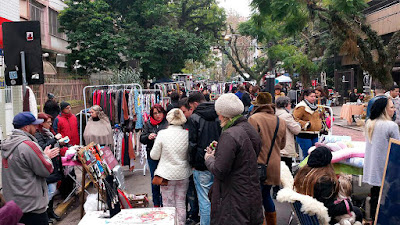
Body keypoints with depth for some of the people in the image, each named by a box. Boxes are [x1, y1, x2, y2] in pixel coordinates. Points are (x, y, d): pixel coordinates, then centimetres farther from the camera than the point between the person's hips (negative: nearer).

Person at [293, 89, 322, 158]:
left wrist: (320, 123, 20)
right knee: (307, 155, -7)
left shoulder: (314, 107, 17)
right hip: (304, 136, -9)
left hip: (315, 135, 9)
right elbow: (295, 119, -21)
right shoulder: (301, 107, -13)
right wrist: (305, 124, -23)